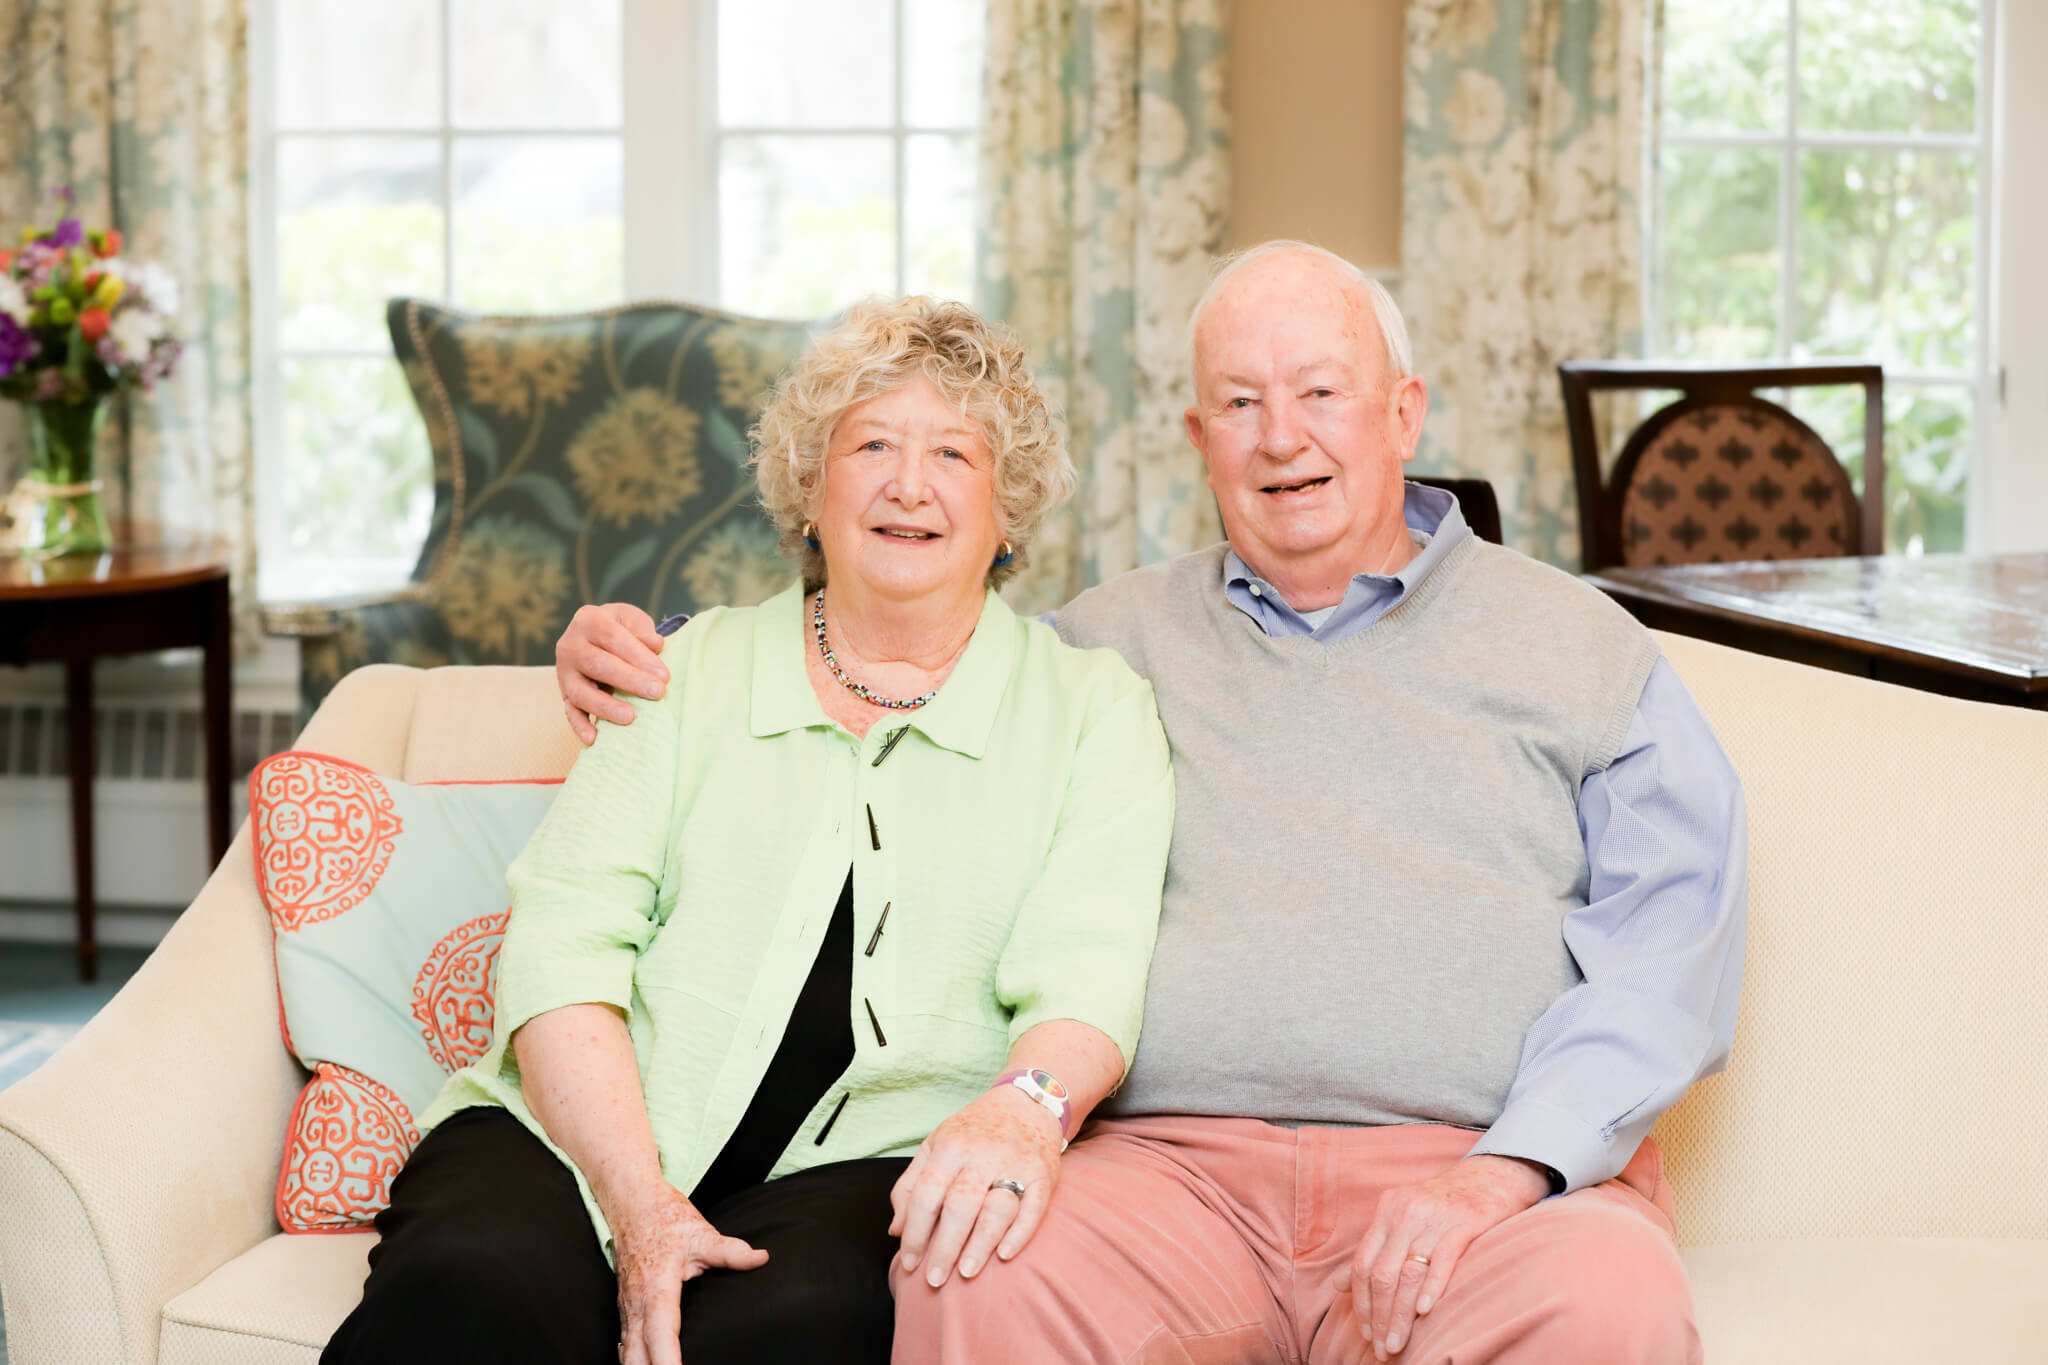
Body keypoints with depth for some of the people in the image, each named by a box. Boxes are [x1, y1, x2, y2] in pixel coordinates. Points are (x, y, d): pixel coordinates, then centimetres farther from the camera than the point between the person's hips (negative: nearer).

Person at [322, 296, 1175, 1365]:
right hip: (588, 1131, 1)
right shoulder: (686, 673, 15)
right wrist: (638, 1203, -15)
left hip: (856, 1166, -1)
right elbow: (564, 937, 2)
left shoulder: (1094, 708, 13)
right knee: (474, 1279, -32)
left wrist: (1025, 1107, -26)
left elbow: (1087, 966, -1)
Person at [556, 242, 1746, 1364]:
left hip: (1469, 1167, -1)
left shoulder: (1581, 648, 16)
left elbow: (1673, 941, 4)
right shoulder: (1113, 641, 24)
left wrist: (1512, 1167, -12)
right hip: (1167, 1162, 1)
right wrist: (646, 657, 18)